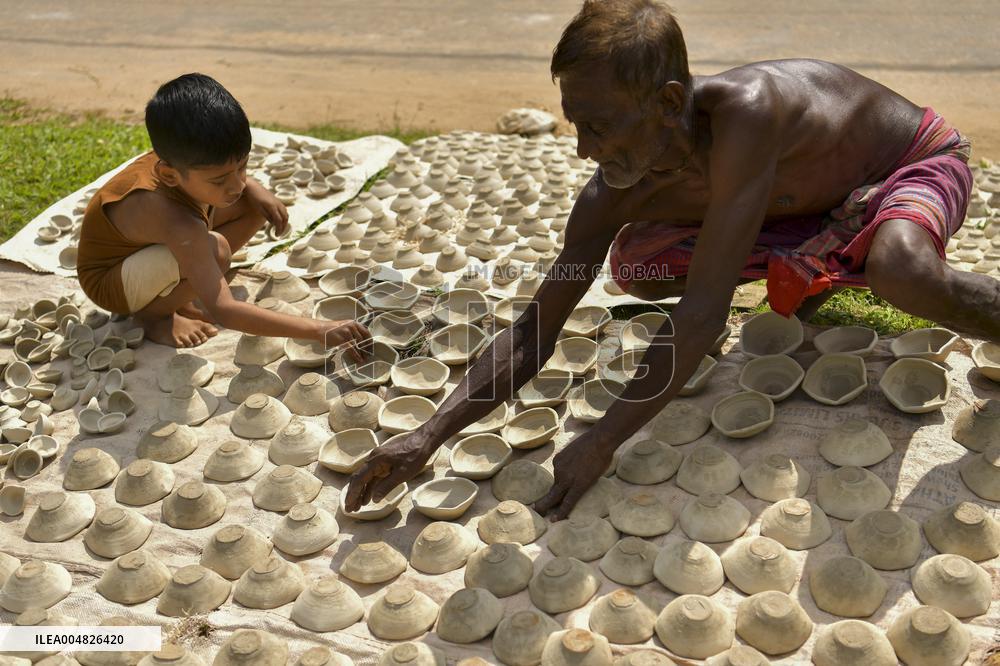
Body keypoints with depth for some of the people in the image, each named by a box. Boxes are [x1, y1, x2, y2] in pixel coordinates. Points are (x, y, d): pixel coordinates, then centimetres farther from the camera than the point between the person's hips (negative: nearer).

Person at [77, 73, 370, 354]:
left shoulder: (181, 155, -20)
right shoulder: (180, 225, -42)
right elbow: (222, 311, -44)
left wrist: (253, 187, -12)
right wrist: (320, 330, -48)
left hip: (143, 248, 8)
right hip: (108, 279, -8)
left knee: (254, 205, -7)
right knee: (215, 250, -38)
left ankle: (176, 295, 1)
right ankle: (152, 314, -9)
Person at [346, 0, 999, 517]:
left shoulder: (745, 110, -43)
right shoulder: (615, 195, -24)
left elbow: (705, 312, -43)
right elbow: (534, 333, -20)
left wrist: (603, 441, -38)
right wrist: (429, 437, -29)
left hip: (918, 160, -5)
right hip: (807, 200, 6)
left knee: (900, 271, -41)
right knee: (634, 262, -9)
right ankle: (803, 271, 10)